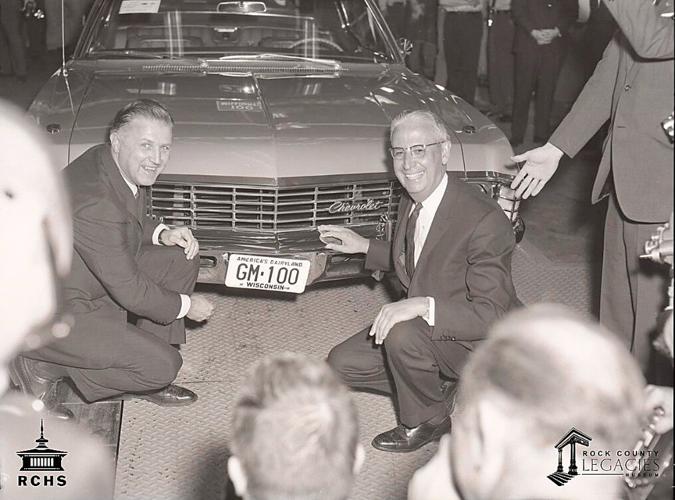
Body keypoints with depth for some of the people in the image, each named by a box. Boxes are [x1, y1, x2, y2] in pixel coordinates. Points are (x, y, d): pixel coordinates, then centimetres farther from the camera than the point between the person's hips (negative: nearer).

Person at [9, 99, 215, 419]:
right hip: (56, 314, -10)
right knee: (163, 365, -16)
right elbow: (129, 290, -25)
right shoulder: (95, 201, -33)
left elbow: (129, 219, 17)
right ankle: (45, 368, 0)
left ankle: (146, 379, 11)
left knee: (182, 261, 2)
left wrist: (162, 234, -3)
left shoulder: (110, 164, -5)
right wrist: (185, 306, -10)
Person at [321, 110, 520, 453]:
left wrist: (424, 306, -42)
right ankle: (443, 392, 11)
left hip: (480, 343, -8)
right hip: (425, 326, 8)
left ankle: (428, 419, -6)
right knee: (341, 364, 1)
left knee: (402, 334, -34)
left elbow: (492, 315, -31)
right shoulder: (410, 202, -2)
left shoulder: (485, 221, -28)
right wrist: (364, 246, 13)